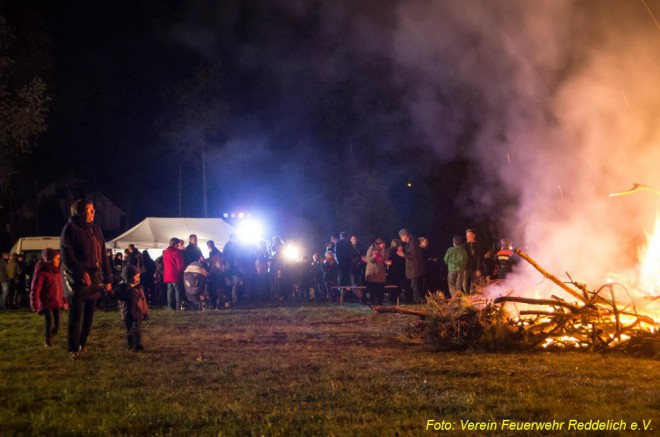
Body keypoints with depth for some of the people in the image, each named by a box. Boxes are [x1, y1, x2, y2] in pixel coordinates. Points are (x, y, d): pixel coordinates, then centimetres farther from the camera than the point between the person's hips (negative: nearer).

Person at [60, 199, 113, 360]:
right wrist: (81, 272, -24)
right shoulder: (70, 229, -7)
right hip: (77, 280, -6)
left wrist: (107, 278, 11)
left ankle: (82, 343, 24)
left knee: (89, 315, 10)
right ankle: (73, 349, 4)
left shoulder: (95, 229, 13)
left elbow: (102, 255, 15)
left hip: (94, 279, 6)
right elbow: (66, 255, -15)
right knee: (76, 315, -3)